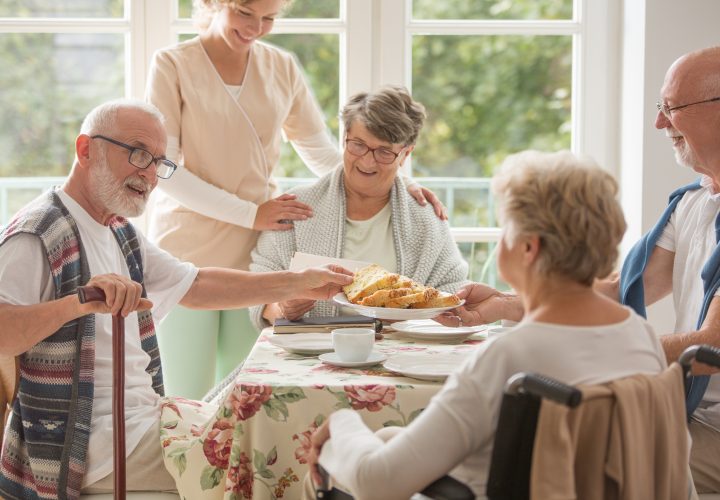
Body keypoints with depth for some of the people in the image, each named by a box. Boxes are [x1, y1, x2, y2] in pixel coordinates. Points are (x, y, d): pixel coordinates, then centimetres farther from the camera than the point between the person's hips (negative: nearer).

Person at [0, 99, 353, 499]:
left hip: (144, 417, 10)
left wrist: (298, 284, 15)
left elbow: (196, 286, 21)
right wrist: (76, 303, -41)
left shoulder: (118, 233, 15)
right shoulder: (36, 237, -15)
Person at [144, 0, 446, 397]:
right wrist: (249, 214, -16)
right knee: (189, 400, -1)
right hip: (188, 250, -3)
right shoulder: (173, 66, -3)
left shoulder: (282, 68, 9)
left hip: (255, 254, 4)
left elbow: (324, 155, 11)